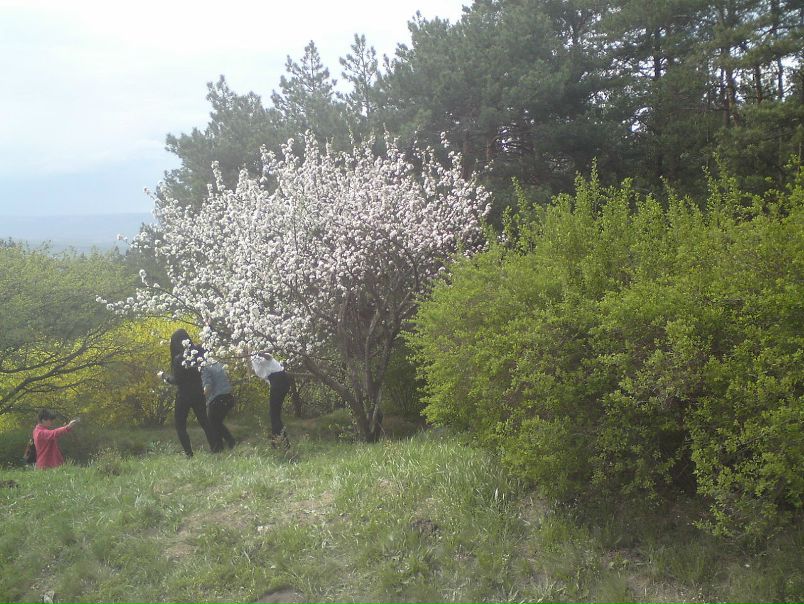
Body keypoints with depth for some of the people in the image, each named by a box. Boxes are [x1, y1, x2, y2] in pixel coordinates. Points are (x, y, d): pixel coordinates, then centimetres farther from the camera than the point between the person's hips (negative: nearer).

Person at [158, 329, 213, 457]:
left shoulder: (178, 358, -18)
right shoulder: (197, 352, -3)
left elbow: (176, 380, -16)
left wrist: (164, 375, 0)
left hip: (184, 396, -6)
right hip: (198, 393, 6)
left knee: (180, 425, 7)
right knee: (204, 422, 17)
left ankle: (189, 453, 1)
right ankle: (214, 448, 17)